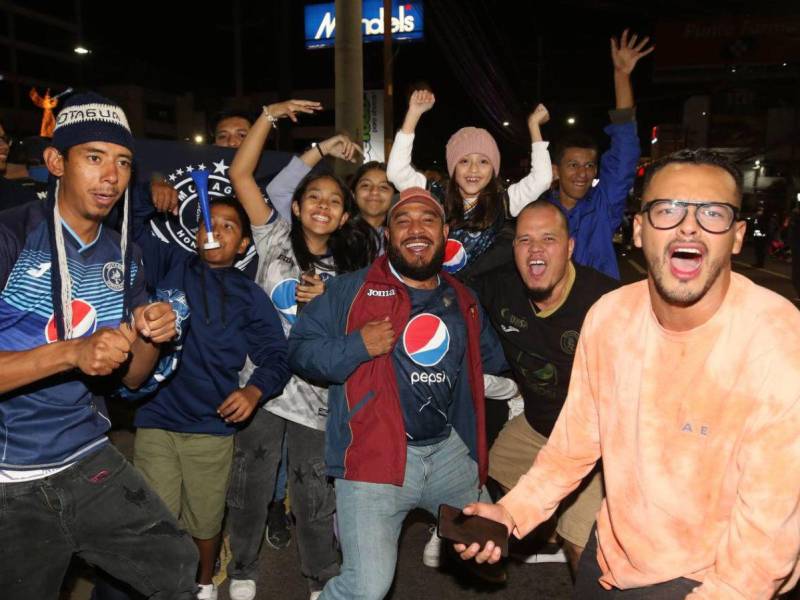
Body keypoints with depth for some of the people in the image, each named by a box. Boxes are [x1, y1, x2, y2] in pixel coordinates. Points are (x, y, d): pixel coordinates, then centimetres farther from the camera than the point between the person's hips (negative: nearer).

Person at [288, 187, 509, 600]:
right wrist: (357, 345, -18)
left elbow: (494, 360, 26)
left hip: (451, 450, 6)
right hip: (375, 454, -5)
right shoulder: (350, 290, -5)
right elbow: (299, 351, -7)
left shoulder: (463, 300, 12)